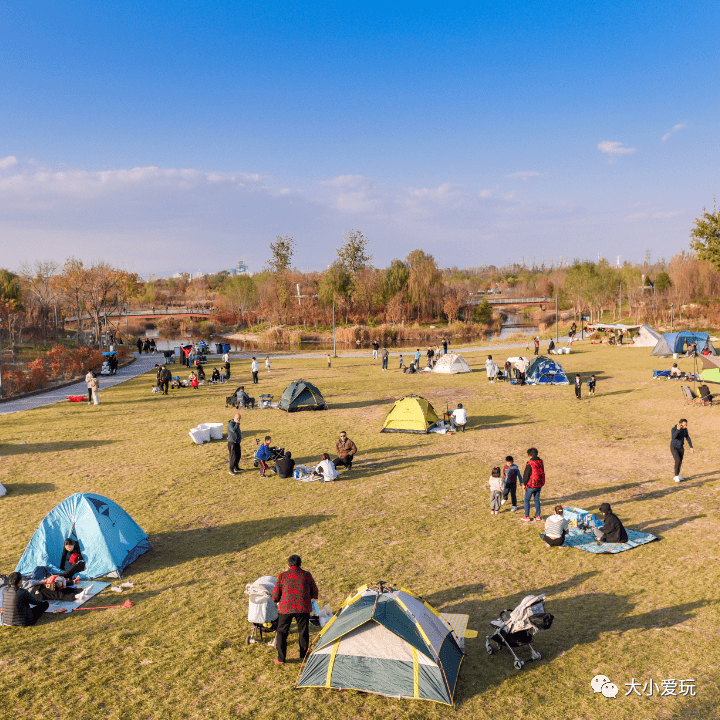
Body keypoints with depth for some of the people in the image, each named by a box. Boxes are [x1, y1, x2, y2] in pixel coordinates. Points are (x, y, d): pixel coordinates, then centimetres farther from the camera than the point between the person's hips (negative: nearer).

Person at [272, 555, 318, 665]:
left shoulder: (282, 576, -4)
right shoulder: (307, 575, 0)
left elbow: (275, 596, 1)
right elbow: (314, 592, 10)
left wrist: (279, 601, 23)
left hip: (286, 608, -1)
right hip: (303, 607, 1)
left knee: (282, 632, 13)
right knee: (303, 631, 19)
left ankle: (281, 659, 15)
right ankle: (304, 655, 32)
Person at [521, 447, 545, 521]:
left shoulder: (530, 463, -19)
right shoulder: (540, 462, 2)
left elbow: (526, 475, -14)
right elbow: (542, 472, 12)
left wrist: (524, 484, -3)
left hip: (531, 485, -6)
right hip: (539, 485, 6)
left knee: (527, 500, 5)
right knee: (537, 499, 17)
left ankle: (527, 517, 8)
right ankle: (537, 515, 22)